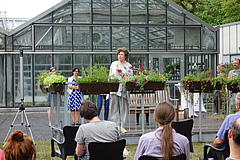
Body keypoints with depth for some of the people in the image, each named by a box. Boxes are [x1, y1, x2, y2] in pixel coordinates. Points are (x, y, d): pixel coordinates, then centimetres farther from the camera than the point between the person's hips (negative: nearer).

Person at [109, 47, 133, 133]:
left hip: (123, 89, -2)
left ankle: (122, 126, 3)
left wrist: (122, 74, -13)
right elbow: (110, 76, 16)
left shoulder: (128, 66, 4)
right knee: (114, 107, -2)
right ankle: (116, 125, 0)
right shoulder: (114, 64, 12)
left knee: (123, 108, -2)